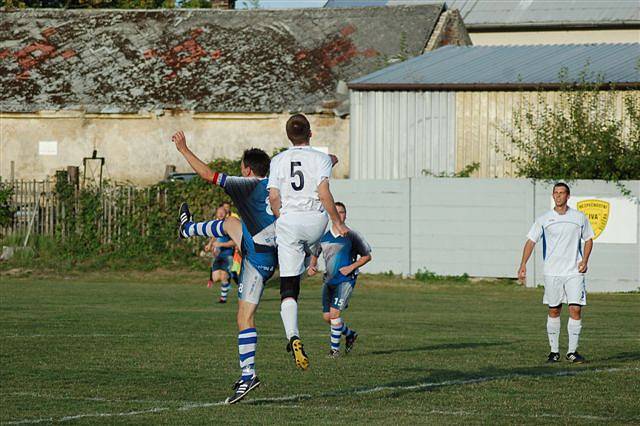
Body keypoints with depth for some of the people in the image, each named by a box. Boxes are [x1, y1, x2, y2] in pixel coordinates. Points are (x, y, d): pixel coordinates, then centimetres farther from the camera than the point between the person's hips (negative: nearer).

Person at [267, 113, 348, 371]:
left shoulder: (278, 161, 7)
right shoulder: (321, 159, 0)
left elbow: (273, 198, 2)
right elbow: (324, 193, -10)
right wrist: (337, 222, -2)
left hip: (288, 221, 1)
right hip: (315, 219, -1)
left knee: (288, 288, -5)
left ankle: (293, 337, -20)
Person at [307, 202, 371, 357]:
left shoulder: (351, 235, -6)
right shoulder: (323, 235, 6)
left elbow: (367, 256, 1)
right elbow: (314, 254, 19)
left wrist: (351, 267, -12)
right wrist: (311, 267, -2)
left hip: (346, 280, -5)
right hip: (329, 280, 5)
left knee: (334, 313, -16)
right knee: (327, 317, 5)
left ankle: (334, 348, 0)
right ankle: (350, 334, 32)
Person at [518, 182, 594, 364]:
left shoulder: (579, 217, 5)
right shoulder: (544, 219, 3)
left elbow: (588, 239, 15)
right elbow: (531, 241, 2)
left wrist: (584, 260, -1)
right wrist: (523, 265, -10)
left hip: (574, 272, 0)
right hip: (552, 273, 0)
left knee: (576, 309, -8)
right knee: (553, 311, 3)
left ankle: (572, 351, 0)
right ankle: (554, 351, 12)